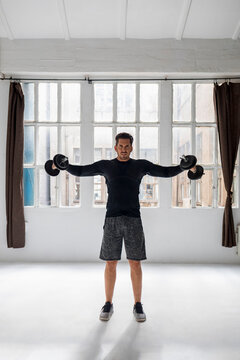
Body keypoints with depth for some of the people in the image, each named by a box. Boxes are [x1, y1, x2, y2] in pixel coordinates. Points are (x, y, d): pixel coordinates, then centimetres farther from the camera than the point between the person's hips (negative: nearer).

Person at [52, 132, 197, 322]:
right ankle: (108, 304, 20)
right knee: (110, 263, 5)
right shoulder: (105, 165, 9)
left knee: (135, 263, 3)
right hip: (112, 219, 0)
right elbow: (80, 171, 13)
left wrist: (184, 167, -4)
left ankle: (138, 305, 17)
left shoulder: (141, 165, 8)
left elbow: (166, 171, 9)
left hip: (133, 220, 0)